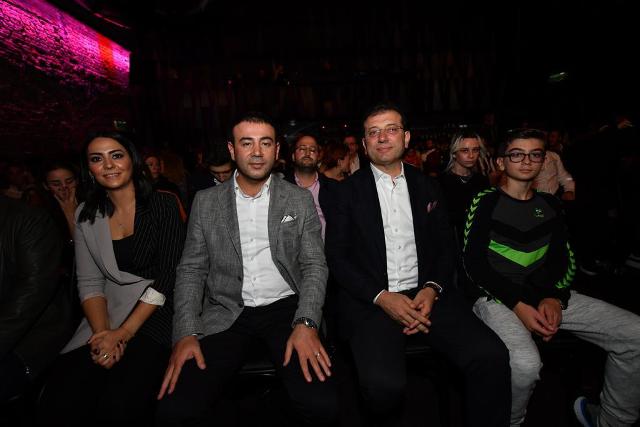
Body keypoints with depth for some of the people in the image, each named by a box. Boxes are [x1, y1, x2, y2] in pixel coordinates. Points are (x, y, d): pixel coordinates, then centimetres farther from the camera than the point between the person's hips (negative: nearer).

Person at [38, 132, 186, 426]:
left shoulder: (162, 205, -3)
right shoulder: (87, 215, 10)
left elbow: (168, 275, -8)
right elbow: (89, 283, 5)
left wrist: (123, 333, -14)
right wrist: (102, 332, -11)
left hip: (155, 314, -3)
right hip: (107, 316, 4)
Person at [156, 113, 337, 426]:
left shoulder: (300, 200, 4)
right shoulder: (206, 202, 6)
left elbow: (315, 266, 1)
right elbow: (191, 270, 6)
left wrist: (306, 323, -16)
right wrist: (186, 333, -8)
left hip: (286, 308, 0)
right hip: (226, 314, 1)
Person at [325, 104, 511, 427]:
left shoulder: (426, 187, 13)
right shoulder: (348, 191, 3)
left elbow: (445, 246, 12)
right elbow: (337, 256, -1)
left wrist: (432, 289, -8)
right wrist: (381, 297, -13)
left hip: (425, 294, 3)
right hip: (370, 300, -2)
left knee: (492, 357, -21)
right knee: (384, 384, -26)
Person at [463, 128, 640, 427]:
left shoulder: (549, 204, 14)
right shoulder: (486, 202, -2)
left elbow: (564, 259, 11)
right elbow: (474, 265, -8)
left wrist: (555, 297, -8)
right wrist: (518, 305, -16)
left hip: (546, 294, 6)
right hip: (497, 297, -6)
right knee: (525, 363, -33)